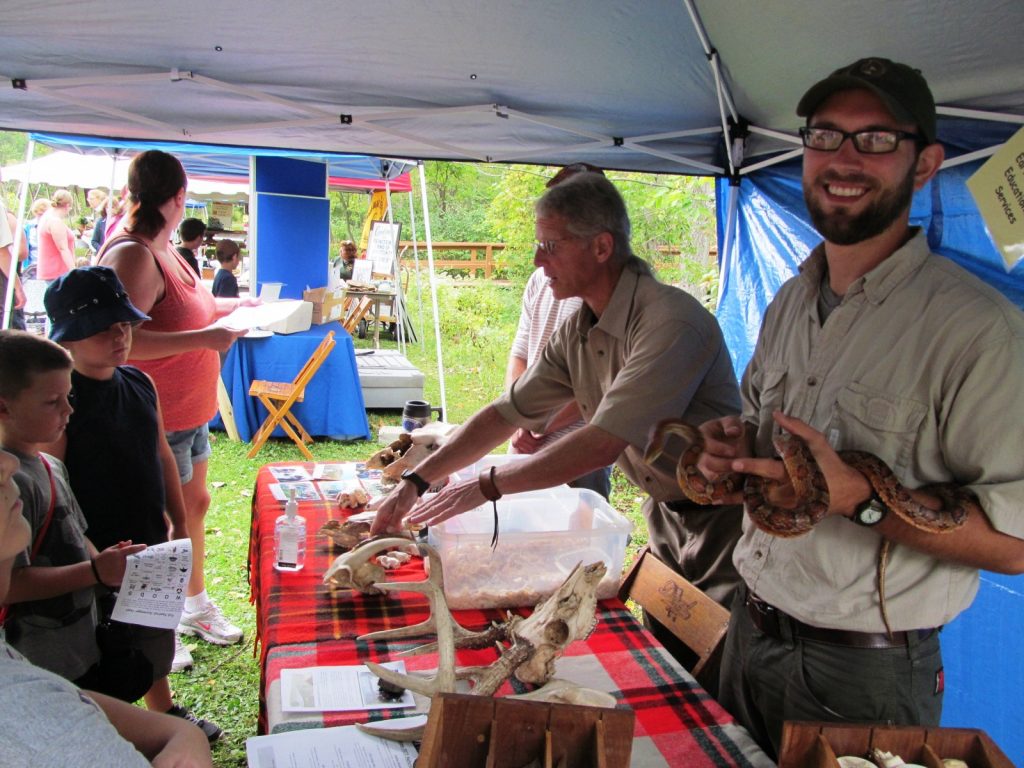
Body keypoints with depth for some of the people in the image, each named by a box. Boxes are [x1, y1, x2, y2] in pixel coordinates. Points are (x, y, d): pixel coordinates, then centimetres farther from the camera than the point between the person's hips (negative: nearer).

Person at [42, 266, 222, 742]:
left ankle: (164, 711, 48)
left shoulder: (139, 384, 0)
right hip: (100, 559, -7)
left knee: (157, 636, 26)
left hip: (154, 544, 7)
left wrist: (180, 526, 12)